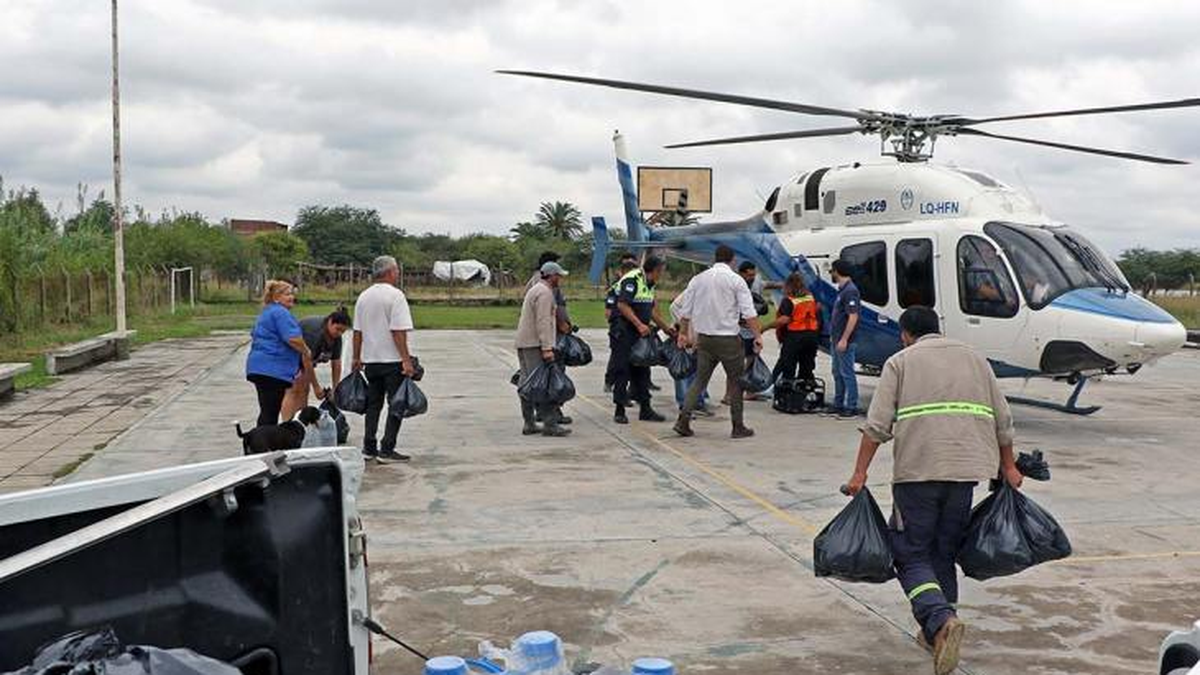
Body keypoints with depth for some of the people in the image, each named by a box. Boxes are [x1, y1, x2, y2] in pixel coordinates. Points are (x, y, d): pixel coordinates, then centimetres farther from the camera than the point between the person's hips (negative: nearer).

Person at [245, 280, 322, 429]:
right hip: (273, 369, -10)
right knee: (270, 413, -8)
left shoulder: (266, 313, 22)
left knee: (267, 412, 13)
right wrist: (306, 352, -2)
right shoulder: (281, 313, -11)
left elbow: (254, 336, 32)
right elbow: (293, 338, -20)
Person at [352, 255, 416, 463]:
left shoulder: (363, 296, 9)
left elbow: (357, 331, 12)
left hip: (370, 360, 7)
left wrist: (357, 358, 19)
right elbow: (398, 331, -18)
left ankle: (369, 448, 15)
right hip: (392, 360, -7)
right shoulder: (395, 295, -12)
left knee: (373, 404, 15)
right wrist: (406, 359, -17)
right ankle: (387, 450, -3)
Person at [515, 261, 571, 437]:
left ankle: (529, 424, 13)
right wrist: (547, 348, -24)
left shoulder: (535, 289, 22)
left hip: (523, 343, 11)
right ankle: (550, 424, -13)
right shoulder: (545, 293, -12)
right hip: (534, 344, -11)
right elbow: (543, 322, -20)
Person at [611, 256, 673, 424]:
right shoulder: (631, 280, -15)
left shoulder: (649, 284, 14)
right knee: (622, 371, -3)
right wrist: (639, 325, -24)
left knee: (642, 370, 10)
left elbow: (652, 309, 22)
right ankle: (619, 410, 3)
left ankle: (645, 409, 16)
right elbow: (622, 305, -22)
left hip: (641, 334, 9)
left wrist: (666, 327, 21)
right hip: (624, 332, -9)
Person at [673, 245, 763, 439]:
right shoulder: (736, 280, -5)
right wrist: (758, 335, -9)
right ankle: (738, 427, 9)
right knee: (736, 381, 6)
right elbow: (749, 312, -12)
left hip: (704, 337, 4)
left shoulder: (698, 279, 7)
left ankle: (683, 420, 1)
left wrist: (683, 333, 23)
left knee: (700, 380, 11)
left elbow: (685, 311, 12)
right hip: (728, 338, -4)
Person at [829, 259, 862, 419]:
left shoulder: (850, 291, -17)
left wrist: (844, 340, -24)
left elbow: (853, 317, -22)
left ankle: (852, 407, -1)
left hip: (844, 341, -10)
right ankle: (838, 405, 21)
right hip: (837, 340, 10)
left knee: (847, 373, -6)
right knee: (837, 373, 14)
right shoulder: (843, 290, 15)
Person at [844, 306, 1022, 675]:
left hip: (917, 468, -4)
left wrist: (860, 473, -2)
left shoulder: (900, 361, 8)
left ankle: (941, 621, -20)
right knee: (945, 552, 17)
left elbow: (877, 425, -3)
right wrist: (1008, 467, 26)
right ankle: (938, 631, 20)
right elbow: (1002, 420, 18)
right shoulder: (974, 358, 20)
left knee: (911, 554, 1)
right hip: (966, 467, 4)